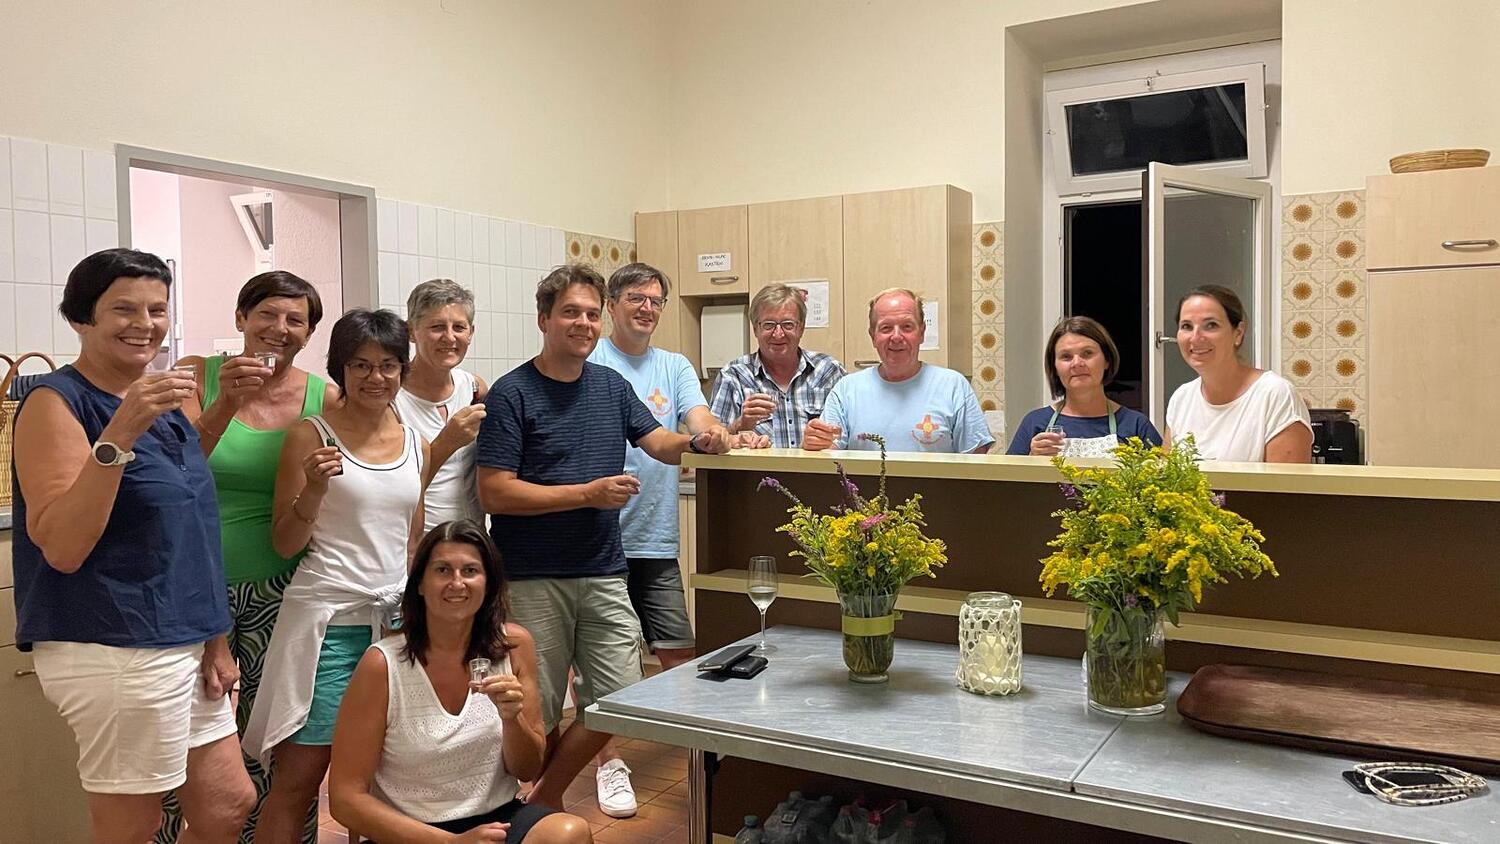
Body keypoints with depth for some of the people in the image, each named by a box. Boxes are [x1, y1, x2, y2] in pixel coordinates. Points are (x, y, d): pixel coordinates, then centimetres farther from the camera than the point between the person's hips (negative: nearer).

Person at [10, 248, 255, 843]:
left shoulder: (161, 401, 12)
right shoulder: (57, 402, -11)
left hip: (182, 645, 8)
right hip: (113, 653, -8)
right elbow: (62, 547, -21)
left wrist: (214, 640, 14)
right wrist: (118, 435, -29)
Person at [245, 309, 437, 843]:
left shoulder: (417, 447, 10)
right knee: (298, 779, -1)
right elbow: (284, 543, -3)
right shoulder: (311, 436, -4)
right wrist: (313, 490, -20)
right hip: (328, 621, -4)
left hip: (396, 618, 5)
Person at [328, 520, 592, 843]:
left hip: (498, 816, 3)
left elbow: (529, 771, 5)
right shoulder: (383, 665, -11)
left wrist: (511, 717, -16)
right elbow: (346, 798, -8)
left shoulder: (515, 645, -2)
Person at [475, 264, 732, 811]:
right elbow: (494, 493, -14)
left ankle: (544, 799, 25)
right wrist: (587, 493, -17)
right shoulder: (512, 394, -8)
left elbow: (658, 443, 14)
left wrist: (698, 442, -8)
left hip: (604, 573, 5)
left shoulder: (611, 385, 9)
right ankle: (547, 810, 31)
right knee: (539, 712, 5)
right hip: (533, 580, -5)